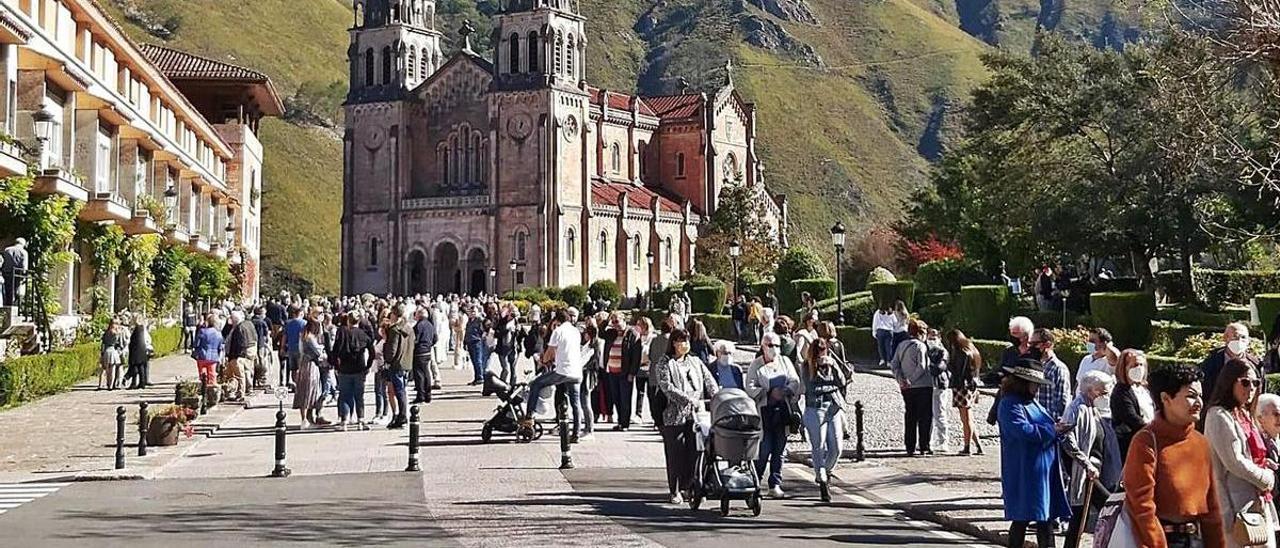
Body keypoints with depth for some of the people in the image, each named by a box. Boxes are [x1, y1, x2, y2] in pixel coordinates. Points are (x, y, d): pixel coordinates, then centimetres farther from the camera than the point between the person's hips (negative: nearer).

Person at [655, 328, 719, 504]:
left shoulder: (696, 362, 20)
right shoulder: (664, 364, 4)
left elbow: (709, 382, 11)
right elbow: (667, 387, -10)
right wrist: (688, 400, -18)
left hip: (696, 415, 4)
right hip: (674, 415, -4)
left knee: (694, 453, -1)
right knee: (675, 455, -2)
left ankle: (688, 487, 9)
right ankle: (674, 491, 7)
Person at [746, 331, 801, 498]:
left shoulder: (785, 362, 12)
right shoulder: (756, 365, 1)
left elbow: (795, 382, 8)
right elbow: (750, 388, -8)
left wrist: (785, 391, -11)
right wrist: (769, 393, -16)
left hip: (782, 409, 4)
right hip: (764, 411, -4)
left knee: (779, 449, 5)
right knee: (764, 448, -6)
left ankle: (775, 486, 11)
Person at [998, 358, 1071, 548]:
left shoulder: (1032, 402, 17)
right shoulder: (1010, 405, -12)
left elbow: (1042, 425, 25)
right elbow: (1023, 430, -25)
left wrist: (1057, 427, 4)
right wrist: (1052, 430, -18)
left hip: (1045, 470, 9)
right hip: (1024, 473, -9)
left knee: (1046, 517, 11)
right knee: (1022, 518, -3)